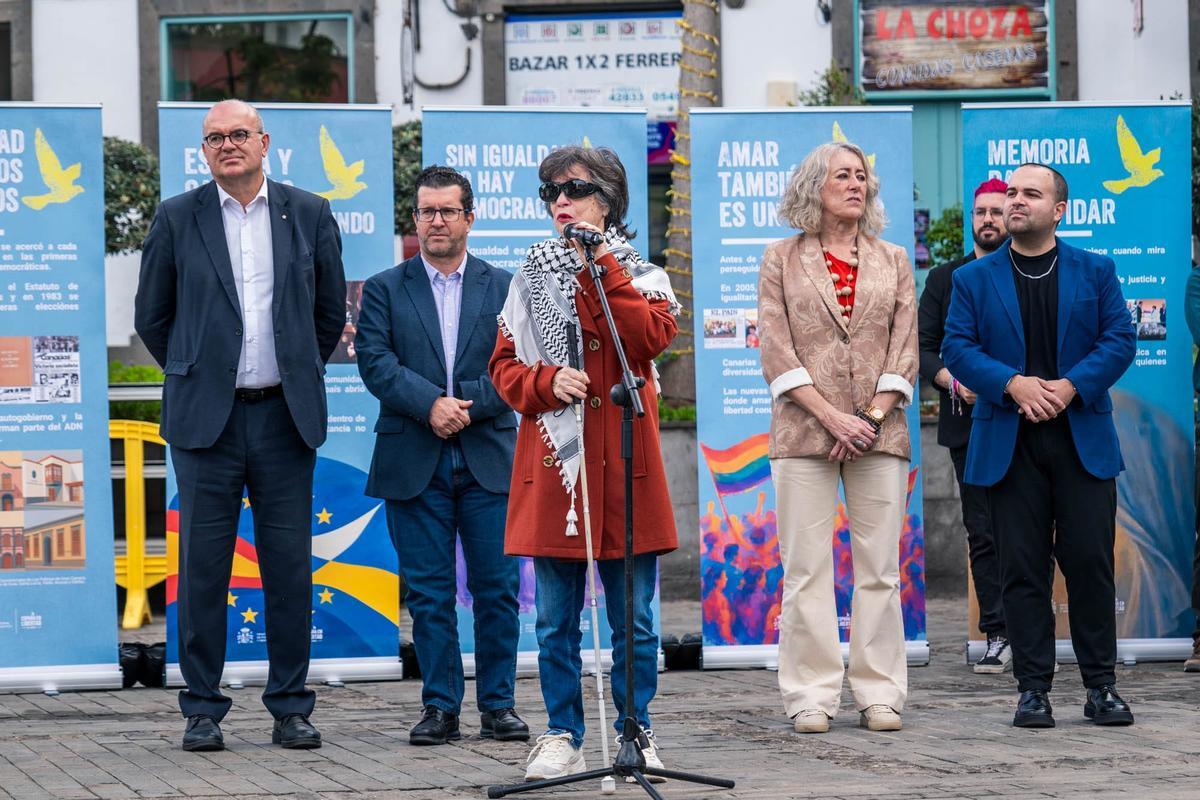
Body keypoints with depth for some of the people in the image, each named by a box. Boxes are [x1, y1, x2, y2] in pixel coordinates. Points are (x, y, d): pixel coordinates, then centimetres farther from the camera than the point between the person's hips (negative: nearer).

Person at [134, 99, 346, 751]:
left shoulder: (309, 214, 6)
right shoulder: (177, 218, 3)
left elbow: (330, 311, 16)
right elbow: (151, 317, 11)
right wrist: (193, 377, 11)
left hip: (285, 416, 1)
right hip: (206, 420, -1)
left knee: (290, 567, 2)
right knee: (203, 566, 0)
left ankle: (291, 707, 10)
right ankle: (202, 711, 7)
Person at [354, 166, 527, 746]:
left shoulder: (503, 288, 10)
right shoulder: (384, 290, 9)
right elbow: (375, 362, -4)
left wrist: (467, 405, -13)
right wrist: (431, 404, -17)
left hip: (488, 459, 0)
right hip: (414, 465, 0)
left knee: (498, 588, 0)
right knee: (428, 592, 2)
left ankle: (498, 705, 9)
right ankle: (439, 708, 8)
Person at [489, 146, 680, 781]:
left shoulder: (640, 276, 7)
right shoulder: (531, 279, 12)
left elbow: (651, 336, -14)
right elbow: (504, 365, 11)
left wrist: (599, 267, -12)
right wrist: (547, 382, -9)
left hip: (622, 463, -2)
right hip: (552, 460, 2)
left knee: (633, 617, 2)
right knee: (556, 620, 4)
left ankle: (636, 733, 12)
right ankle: (563, 738, 11)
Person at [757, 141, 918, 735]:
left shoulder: (892, 260, 14)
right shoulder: (781, 259, 7)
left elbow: (904, 348, 7)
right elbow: (776, 352, -1)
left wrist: (872, 417, -7)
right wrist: (832, 417, -11)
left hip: (879, 431, 2)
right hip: (804, 431, -2)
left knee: (879, 568, 1)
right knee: (806, 568, -3)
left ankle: (879, 693, 5)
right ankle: (811, 696, 1)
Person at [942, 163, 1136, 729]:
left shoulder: (1096, 272, 8)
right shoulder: (973, 279, 9)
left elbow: (1120, 341, 0)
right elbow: (958, 348, 0)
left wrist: (1069, 387, -14)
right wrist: (1014, 384, -16)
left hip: (1083, 441, 0)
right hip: (1009, 443, 0)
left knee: (1090, 563, -1)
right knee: (1022, 569, 0)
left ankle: (1101, 686, 8)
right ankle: (1033, 688, 4)